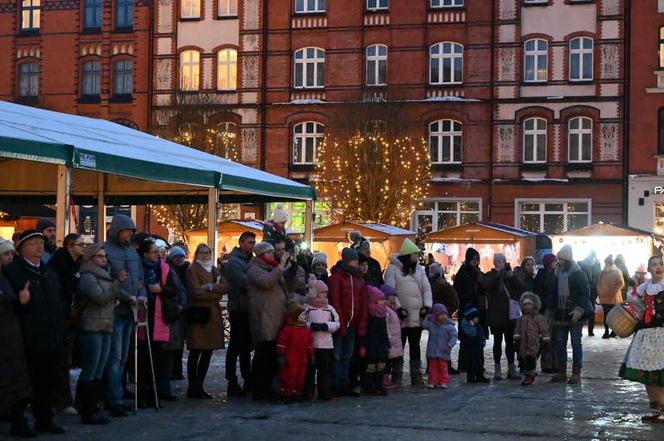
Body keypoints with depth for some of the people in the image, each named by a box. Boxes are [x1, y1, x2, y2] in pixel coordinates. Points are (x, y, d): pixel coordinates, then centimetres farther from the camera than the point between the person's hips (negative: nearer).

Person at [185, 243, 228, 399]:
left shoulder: (213, 269, 20)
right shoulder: (193, 270, 1)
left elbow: (225, 286, 5)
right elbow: (196, 292, -12)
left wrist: (211, 287, -11)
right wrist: (216, 294, -5)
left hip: (213, 315, 7)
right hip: (198, 314, -6)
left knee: (208, 352, 6)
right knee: (196, 352, -5)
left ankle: (198, 386, 14)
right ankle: (193, 388, 0)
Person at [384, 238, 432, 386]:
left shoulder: (419, 269, 14)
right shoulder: (393, 269, -3)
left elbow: (426, 288, 12)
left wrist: (427, 306, -1)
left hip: (417, 316, 5)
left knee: (415, 346, 11)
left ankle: (416, 376, 17)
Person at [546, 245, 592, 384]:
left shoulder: (578, 274, -7)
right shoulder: (558, 275, 12)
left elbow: (585, 294, -12)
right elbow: (553, 294, 18)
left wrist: (579, 310, -22)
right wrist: (549, 310, 12)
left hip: (574, 315, -6)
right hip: (560, 315, 6)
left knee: (576, 343, -1)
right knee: (559, 344, 7)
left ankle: (576, 373, 3)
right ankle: (561, 372, 15)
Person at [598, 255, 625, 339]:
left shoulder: (617, 272, -3)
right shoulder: (603, 272, 14)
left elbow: (621, 284, -10)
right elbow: (599, 283, 21)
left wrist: (615, 291, -17)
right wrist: (599, 291, 7)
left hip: (614, 298, -5)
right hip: (604, 297, 5)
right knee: (606, 315, 5)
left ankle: (614, 331, 8)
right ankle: (606, 331, 9)